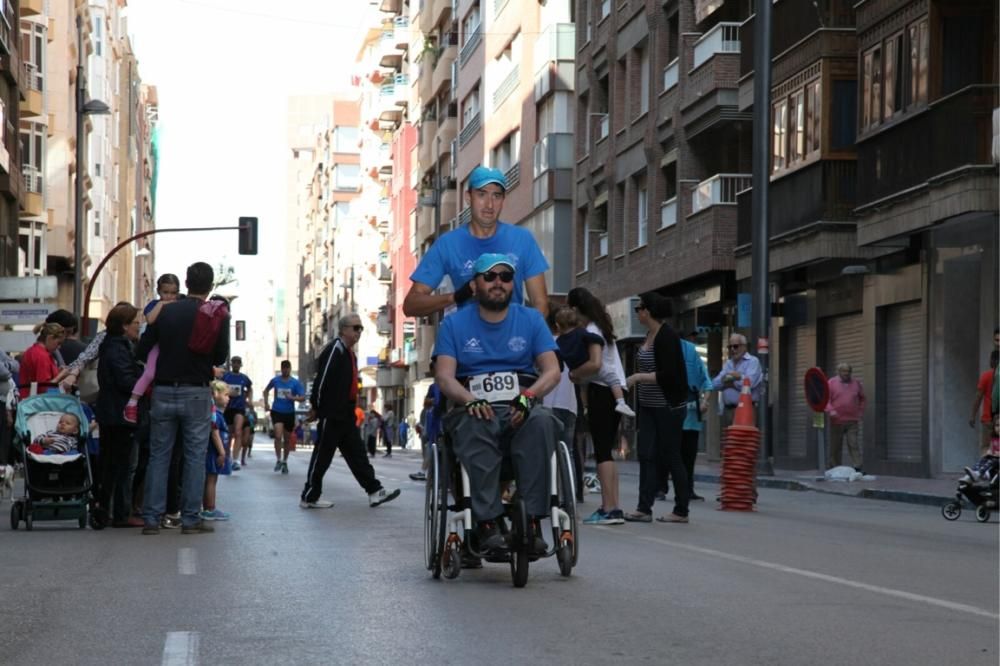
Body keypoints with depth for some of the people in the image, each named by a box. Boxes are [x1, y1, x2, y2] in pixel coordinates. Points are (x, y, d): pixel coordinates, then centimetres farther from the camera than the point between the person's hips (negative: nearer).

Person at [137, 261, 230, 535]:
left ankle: (151, 518, 5)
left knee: (158, 455, 7)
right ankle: (191, 518, 3)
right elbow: (221, 357, 0)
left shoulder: (165, 313, 1)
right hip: (197, 394, -2)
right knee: (195, 456, 4)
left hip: (164, 392, 2)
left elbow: (142, 351, 3)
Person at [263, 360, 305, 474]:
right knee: (278, 436, -18)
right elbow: (266, 390, 19)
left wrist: (292, 397, -25)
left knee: (287, 439, 9)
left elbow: (302, 397, -8)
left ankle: (285, 462, 25)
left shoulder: (296, 382, -4)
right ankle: (278, 460, -6)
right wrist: (266, 403, 7)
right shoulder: (275, 380, 0)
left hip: (289, 413, 1)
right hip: (276, 412, -1)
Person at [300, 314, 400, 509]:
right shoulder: (335, 349, -14)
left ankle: (374, 491, 7)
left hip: (346, 415, 9)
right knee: (323, 455, -2)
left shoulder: (349, 353, 16)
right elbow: (322, 379, -18)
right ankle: (309, 497, 5)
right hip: (331, 414, -9)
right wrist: (316, 408, -15)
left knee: (356, 453, 8)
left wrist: (352, 408, 16)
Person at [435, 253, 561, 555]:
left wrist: (529, 395, -18)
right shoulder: (454, 324, 12)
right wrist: (470, 400, -22)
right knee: (474, 425, -38)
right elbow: (444, 375, 0)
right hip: (475, 410, -1)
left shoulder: (531, 320, 14)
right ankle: (487, 523, -39)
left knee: (541, 421, -35)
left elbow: (552, 370, 4)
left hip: (521, 412, 1)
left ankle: (532, 521, -35)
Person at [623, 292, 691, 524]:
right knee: (647, 455, 1)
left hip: (668, 407, -8)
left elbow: (669, 375, -21)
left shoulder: (667, 336, -16)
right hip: (649, 406, 8)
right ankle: (644, 508, -1)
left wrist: (639, 377, -18)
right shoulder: (650, 335, 9)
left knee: (670, 456, -1)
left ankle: (681, 511, 9)